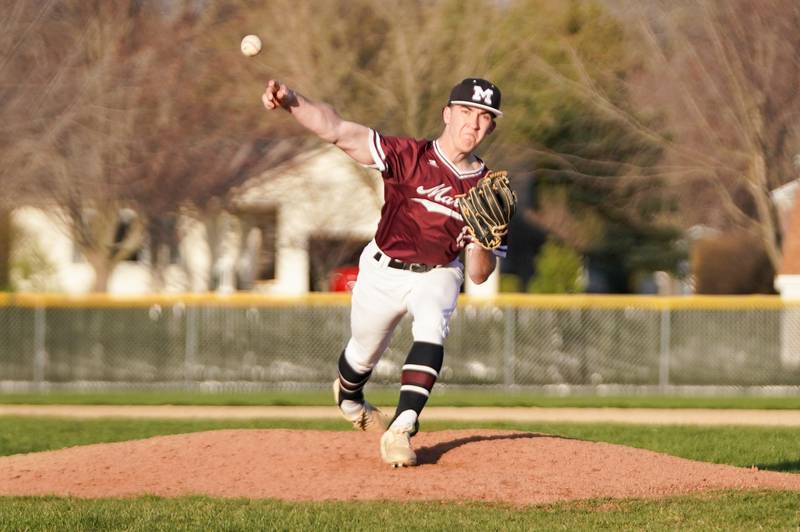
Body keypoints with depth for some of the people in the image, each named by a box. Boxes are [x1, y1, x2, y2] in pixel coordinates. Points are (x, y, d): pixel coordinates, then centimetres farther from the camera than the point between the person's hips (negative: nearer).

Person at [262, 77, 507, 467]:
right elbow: (337, 131, -33)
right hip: (383, 271, -1)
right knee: (364, 352, 15)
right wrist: (291, 102, -51)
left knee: (431, 331, -29)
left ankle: (401, 429, -33)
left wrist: (481, 241, -31)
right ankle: (349, 398, 51)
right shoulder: (409, 156, -20)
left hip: (438, 275, 1)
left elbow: (478, 275, -8)